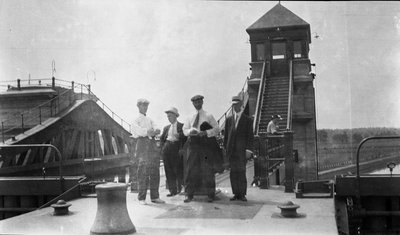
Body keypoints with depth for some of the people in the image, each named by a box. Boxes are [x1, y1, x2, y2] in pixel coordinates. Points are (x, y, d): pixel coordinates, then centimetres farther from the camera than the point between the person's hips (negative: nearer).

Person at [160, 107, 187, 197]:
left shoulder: (182, 126, 4)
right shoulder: (166, 127, 19)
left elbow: (185, 138, -1)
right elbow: (162, 138, 19)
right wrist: (163, 148, 7)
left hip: (177, 148, -4)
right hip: (167, 148, 4)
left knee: (178, 169, -4)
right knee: (169, 171, 2)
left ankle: (180, 187, 14)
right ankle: (172, 190, 8)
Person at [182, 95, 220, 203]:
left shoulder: (208, 116, 7)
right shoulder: (190, 117, 16)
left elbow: (217, 129, 2)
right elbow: (184, 129, 11)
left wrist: (206, 132, -14)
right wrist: (190, 131, -12)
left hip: (205, 142, -2)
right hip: (192, 143, 2)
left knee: (207, 169, -2)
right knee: (190, 169, -1)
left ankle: (210, 195, 7)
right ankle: (189, 194, 6)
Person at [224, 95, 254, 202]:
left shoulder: (247, 120, 4)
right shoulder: (228, 119, 14)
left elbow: (250, 136, 1)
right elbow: (226, 135, 15)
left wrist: (248, 150, -8)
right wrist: (225, 148, 8)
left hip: (241, 150, -3)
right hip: (231, 151, 3)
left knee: (241, 172, -5)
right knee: (233, 172, 3)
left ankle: (242, 194, 4)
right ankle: (236, 194, 10)